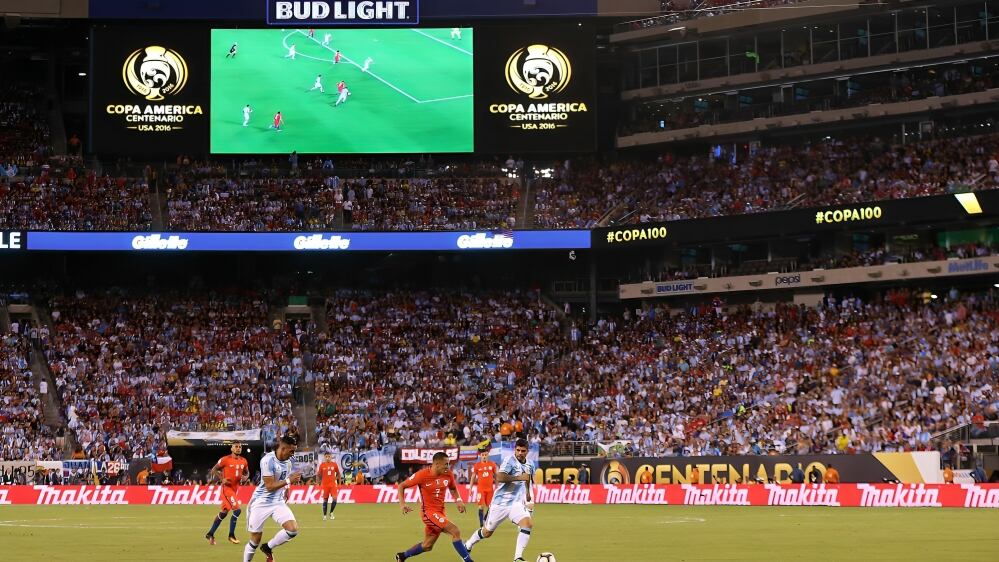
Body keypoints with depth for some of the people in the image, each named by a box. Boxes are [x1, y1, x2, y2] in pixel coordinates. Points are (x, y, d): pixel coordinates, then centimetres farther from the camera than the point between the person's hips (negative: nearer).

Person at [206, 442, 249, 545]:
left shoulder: (243, 461, 7)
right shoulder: (225, 460, -10)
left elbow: (246, 472, 23)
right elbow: (213, 470, -3)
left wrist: (245, 477, 0)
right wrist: (222, 479, -16)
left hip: (236, 488, 7)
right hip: (227, 488, -7)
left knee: (223, 513, 13)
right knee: (237, 509, -18)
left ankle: (210, 534, 25)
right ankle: (231, 535, -6)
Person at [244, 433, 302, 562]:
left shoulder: (288, 462, 3)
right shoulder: (268, 460, -20)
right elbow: (269, 486, -21)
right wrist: (288, 481, -23)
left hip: (278, 503, 6)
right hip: (261, 503, -6)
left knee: (293, 529, -15)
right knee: (255, 541, 1)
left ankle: (268, 548, 8)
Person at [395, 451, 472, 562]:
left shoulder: (448, 474, -2)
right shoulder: (422, 475, -16)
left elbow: (453, 489, 19)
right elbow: (401, 486, -7)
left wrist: (458, 501, -1)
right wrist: (402, 504, -20)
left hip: (440, 512, 7)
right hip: (429, 511, -7)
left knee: (427, 546, 16)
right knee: (455, 532, -20)